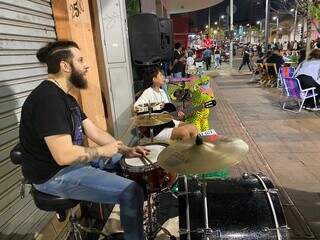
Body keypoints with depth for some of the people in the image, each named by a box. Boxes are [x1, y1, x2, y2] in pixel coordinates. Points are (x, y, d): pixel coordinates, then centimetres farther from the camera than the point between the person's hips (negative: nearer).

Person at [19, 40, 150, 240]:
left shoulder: (66, 97, 10)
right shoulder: (48, 99, -24)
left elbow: (94, 131, 8)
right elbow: (64, 155, -31)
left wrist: (126, 150, -1)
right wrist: (103, 151, -16)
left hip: (75, 160, 11)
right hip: (54, 175, -10)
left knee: (121, 160, 21)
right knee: (131, 191, -18)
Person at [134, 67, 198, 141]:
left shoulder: (162, 92, 12)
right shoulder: (148, 93, -14)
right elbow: (136, 107, -27)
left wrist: (176, 113, 1)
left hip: (168, 121, 8)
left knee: (193, 128, -4)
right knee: (184, 132, -24)